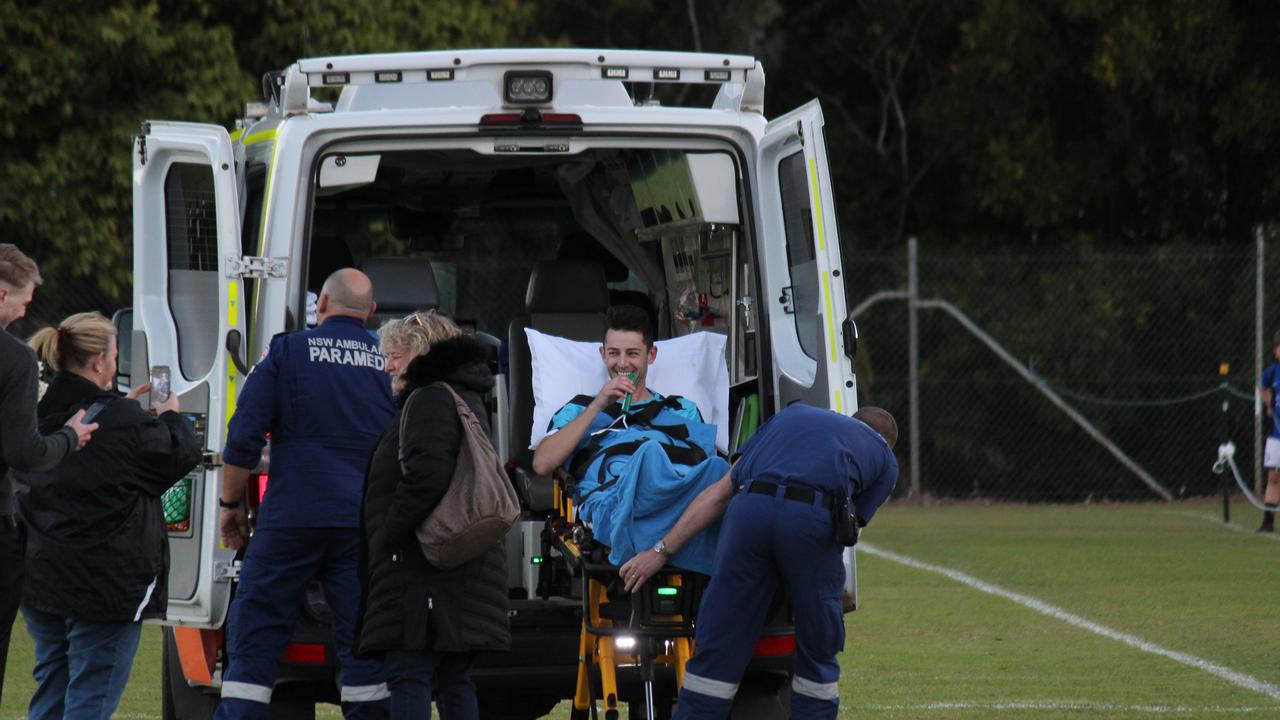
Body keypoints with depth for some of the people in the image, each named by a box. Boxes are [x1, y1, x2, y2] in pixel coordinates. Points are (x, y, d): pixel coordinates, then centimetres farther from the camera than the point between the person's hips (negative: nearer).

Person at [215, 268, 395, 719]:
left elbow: (244, 436, -3)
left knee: (255, 631, 2)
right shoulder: (389, 362, 7)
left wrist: (231, 504, 8)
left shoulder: (287, 351, 0)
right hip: (365, 525, 3)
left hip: (292, 518, -3)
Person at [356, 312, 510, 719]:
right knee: (453, 681, 10)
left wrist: (386, 537, -16)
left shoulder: (429, 400, -8)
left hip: (423, 570, -10)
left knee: (407, 675, -14)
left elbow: (427, 475, -23)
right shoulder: (466, 400, 24)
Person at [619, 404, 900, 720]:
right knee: (818, 657, 16)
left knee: (717, 650, 9)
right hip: (814, 517, -2)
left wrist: (661, 552, 25)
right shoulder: (885, 458, 30)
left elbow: (718, 494, 28)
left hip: (750, 507, 2)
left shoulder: (793, 415, 36)